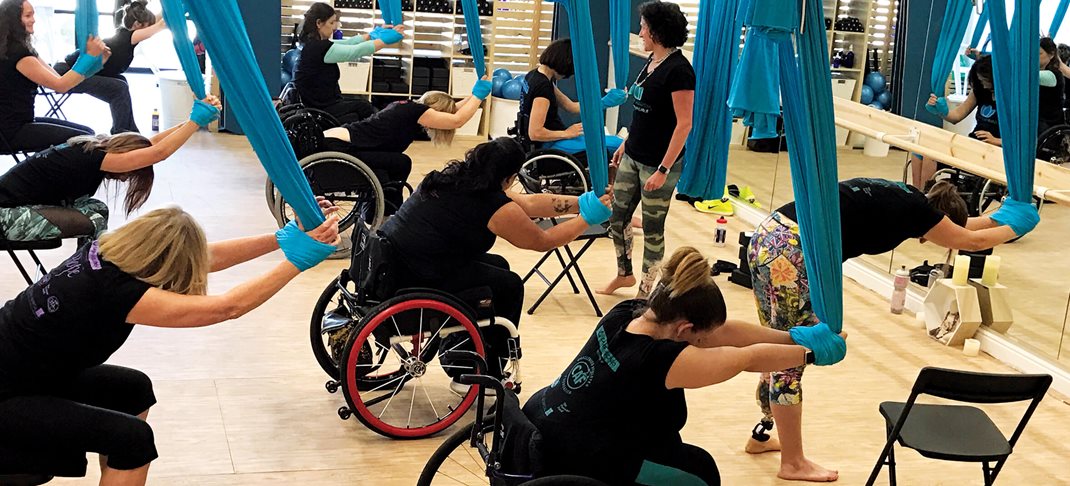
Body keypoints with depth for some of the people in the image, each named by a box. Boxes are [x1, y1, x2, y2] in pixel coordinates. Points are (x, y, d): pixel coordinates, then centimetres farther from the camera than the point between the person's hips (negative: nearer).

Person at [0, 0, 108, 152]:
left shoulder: (23, 49, 13)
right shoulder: (17, 54, -18)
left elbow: (60, 80, 6)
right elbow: (60, 85, -20)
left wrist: (96, 59, -4)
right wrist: (90, 55, -17)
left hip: (23, 122, 10)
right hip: (12, 130, -10)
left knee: (87, 132, 9)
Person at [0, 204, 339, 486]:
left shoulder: (109, 251, -6)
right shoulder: (114, 292, -30)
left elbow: (205, 257, 0)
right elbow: (227, 307, -28)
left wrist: (282, 238, -3)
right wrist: (297, 260, -23)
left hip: (28, 370, 9)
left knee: (134, 390, 16)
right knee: (132, 438, -16)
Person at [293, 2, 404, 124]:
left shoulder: (313, 43, 6)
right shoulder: (319, 47, -22)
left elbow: (347, 43, 13)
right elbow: (356, 51, -20)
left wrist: (373, 35, 11)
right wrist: (387, 39, -13)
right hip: (320, 110, -9)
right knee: (364, 108, 4)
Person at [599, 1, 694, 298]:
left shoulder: (678, 70, -18)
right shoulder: (652, 62, 8)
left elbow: (684, 124, -20)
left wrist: (663, 170, -22)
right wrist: (626, 144, 19)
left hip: (658, 164, -8)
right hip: (632, 158, 8)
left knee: (652, 229, 5)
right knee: (617, 217, 15)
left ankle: (644, 292, 19)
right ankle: (624, 274, 35)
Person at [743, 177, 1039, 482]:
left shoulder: (900, 198, 22)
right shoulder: (914, 209, -1)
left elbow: (949, 226, 40)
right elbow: (971, 241, 15)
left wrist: (999, 216, 46)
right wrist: (1016, 226, 30)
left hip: (767, 239, 9)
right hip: (791, 251, -9)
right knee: (790, 361, 2)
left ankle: (762, 437, 35)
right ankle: (793, 464, 14)